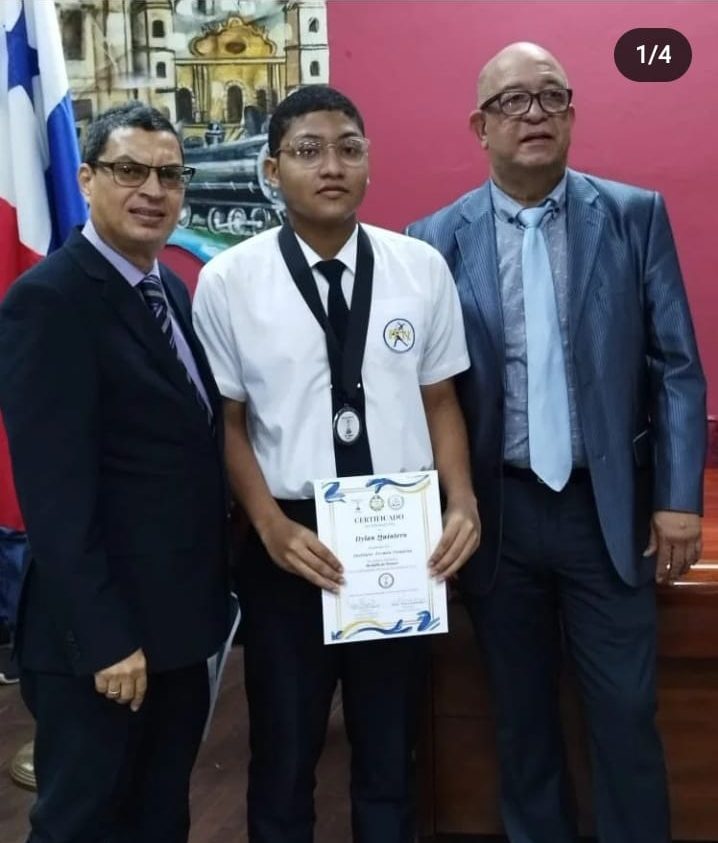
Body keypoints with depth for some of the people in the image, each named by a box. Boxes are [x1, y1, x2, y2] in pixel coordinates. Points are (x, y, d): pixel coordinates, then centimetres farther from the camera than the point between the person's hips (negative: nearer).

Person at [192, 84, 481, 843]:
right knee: (284, 754, 17)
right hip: (289, 542, -1)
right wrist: (270, 525, -14)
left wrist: (462, 503, -10)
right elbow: (228, 421, -3)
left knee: (390, 751, 19)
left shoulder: (421, 268, -3)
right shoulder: (227, 281, -7)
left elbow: (439, 400, 4)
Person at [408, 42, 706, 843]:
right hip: (497, 512, 1)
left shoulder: (635, 215, 0)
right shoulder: (437, 240, -1)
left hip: (607, 507, 0)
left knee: (626, 714, 7)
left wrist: (679, 497, -5)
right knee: (521, 714, 16)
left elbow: (676, 366, 0)